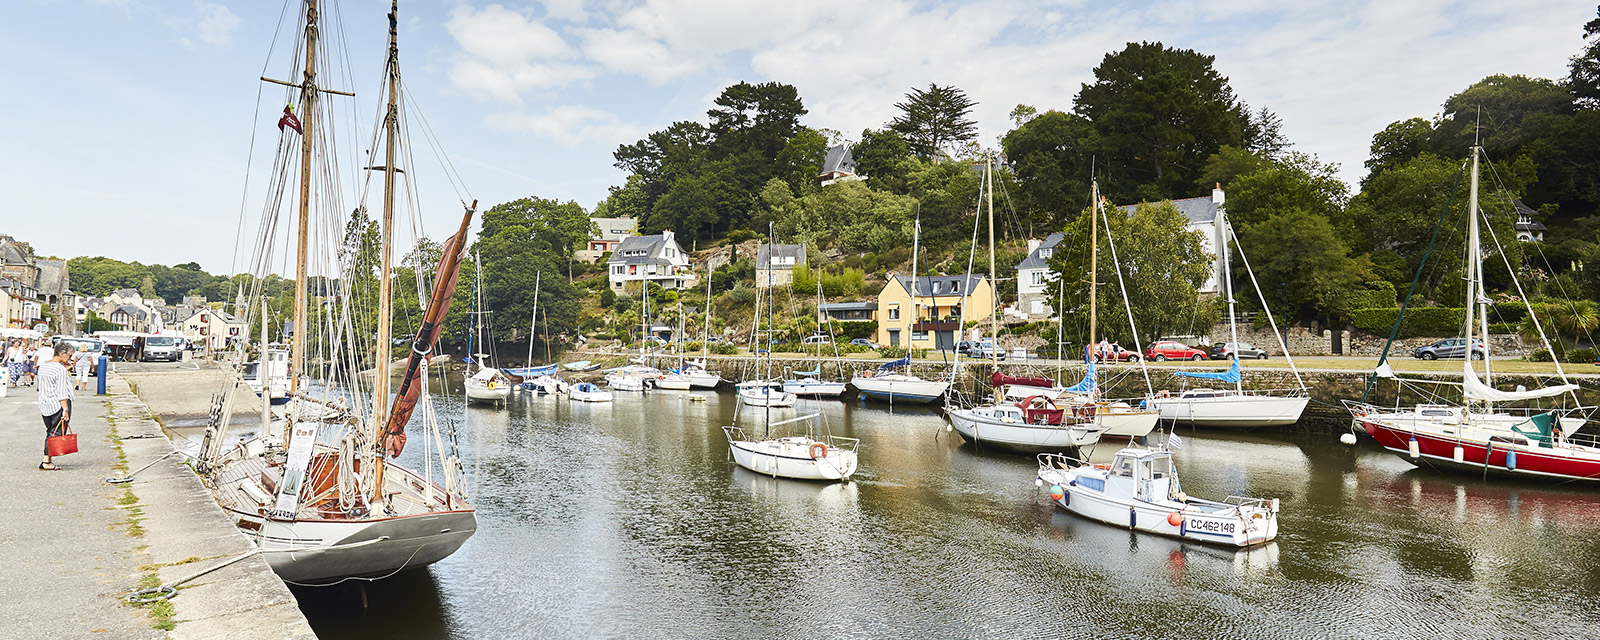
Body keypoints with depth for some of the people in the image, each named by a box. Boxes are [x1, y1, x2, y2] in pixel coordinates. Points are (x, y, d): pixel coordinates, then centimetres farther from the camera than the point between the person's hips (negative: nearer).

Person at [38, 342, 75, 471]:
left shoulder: (43, 366, 12)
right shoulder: (60, 369, -15)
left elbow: (42, 387, 19)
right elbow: (61, 392, -18)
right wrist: (65, 409, -17)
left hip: (44, 405, 9)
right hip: (58, 405, -9)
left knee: (50, 432, 15)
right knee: (57, 433, -2)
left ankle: (47, 460, 14)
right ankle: (46, 462, -3)